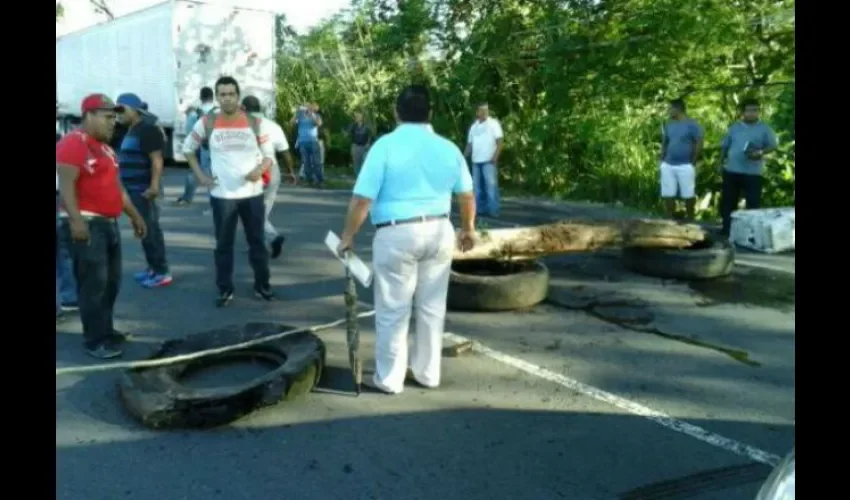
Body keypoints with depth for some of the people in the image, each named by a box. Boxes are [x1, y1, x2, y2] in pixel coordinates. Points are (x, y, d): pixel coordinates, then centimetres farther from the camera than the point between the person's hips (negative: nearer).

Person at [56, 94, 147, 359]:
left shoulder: (104, 147, 19)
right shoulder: (72, 144, -11)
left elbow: (116, 185, 25)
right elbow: (66, 185, -21)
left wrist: (134, 215, 25)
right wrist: (75, 220, -31)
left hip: (108, 222, 10)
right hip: (86, 224, -10)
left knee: (111, 281, 14)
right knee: (93, 283, -7)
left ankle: (106, 330, 26)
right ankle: (95, 340, 0)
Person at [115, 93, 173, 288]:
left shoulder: (147, 129, -14)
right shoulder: (132, 130, 16)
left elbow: (157, 160, -21)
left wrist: (154, 185, -29)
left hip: (144, 190, -10)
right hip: (134, 189, 10)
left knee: (150, 230, -7)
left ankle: (162, 272, -1)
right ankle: (153, 268, 23)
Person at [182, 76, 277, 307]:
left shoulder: (256, 123, -2)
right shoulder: (207, 123, -2)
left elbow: (269, 155, 4)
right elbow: (188, 148, 11)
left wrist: (260, 169, -16)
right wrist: (200, 176, 2)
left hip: (253, 193, 0)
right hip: (222, 195, 0)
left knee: (257, 241, 9)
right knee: (223, 244, 7)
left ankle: (262, 285, 22)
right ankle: (225, 289, 19)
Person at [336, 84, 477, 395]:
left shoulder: (385, 146, -9)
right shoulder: (448, 148, 5)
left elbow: (362, 199, -13)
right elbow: (467, 195, 13)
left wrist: (348, 236, -1)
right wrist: (468, 228, 28)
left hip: (397, 235, -4)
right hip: (439, 232, 5)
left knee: (393, 311, 7)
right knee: (432, 308, 15)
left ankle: (389, 378, 16)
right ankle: (428, 372, 26)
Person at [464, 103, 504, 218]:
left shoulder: (493, 123, 2)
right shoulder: (474, 126, 18)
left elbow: (499, 142, -5)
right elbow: (470, 144, 18)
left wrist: (495, 157, -16)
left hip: (488, 161, -6)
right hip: (476, 161, 6)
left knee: (491, 185, -9)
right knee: (477, 186, 7)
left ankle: (493, 210, -8)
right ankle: (480, 209, 13)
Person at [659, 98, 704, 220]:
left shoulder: (692, 125, -6)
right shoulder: (668, 125, 10)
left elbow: (699, 144, -7)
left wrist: (692, 162, -7)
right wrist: (662, 162, 10)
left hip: (685, 166, -5)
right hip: (668, 165, 5)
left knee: (688, 196, 2)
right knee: (668, 195, 5)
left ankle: (690, 221, 16)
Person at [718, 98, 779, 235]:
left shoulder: (765, 128, 2)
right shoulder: (734, 127, 10)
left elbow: (772, 146, -2)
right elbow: (724, 146, 15)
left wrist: (760, 152, -20)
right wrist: (721, 163, 11)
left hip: (753, 173, -3)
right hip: (731, 171, 3)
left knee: (753, 203, -2)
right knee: (727, 201, 7)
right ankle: (727, 229, 18)